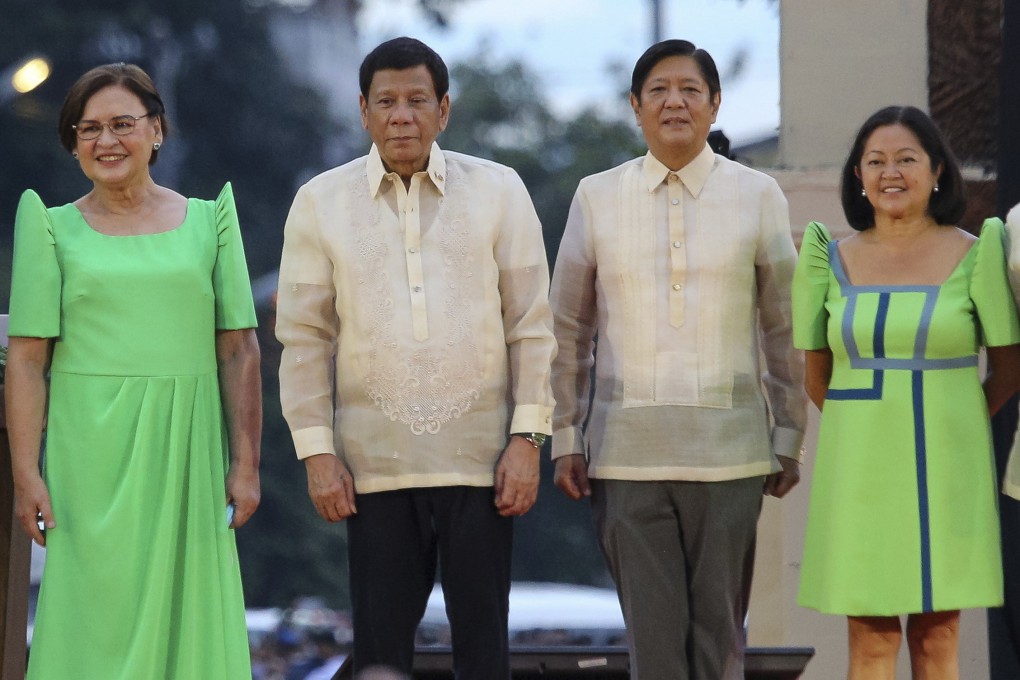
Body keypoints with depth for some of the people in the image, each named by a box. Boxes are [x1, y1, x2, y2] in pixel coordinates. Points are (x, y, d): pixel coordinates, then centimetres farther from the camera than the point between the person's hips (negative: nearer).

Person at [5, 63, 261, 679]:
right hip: (92, 451, -1)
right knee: (98, 626, -4)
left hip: (188, 453, 1)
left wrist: (246, 463, 0)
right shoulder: (54, 227, 6)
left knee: (192, 621, 1)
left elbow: (240, 350, 7)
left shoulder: (209, 219, 9)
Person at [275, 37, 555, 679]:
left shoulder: (499, 191, 3)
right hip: (375, 466, 0)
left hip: (479, 458, 0)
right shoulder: (321, 203, 5)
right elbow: (305, 337, 5)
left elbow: (532, 324, 3)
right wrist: (317, 452, -1)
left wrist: (528, 439, -3)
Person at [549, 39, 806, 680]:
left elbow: (784, 330, 7)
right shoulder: (597, 198, 6)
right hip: (627, 451, 0)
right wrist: (566, 439, 7)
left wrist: (789, 438, 5)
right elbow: (569, 329, 10)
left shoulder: (758, 196, 4)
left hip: (728, 450, 0)